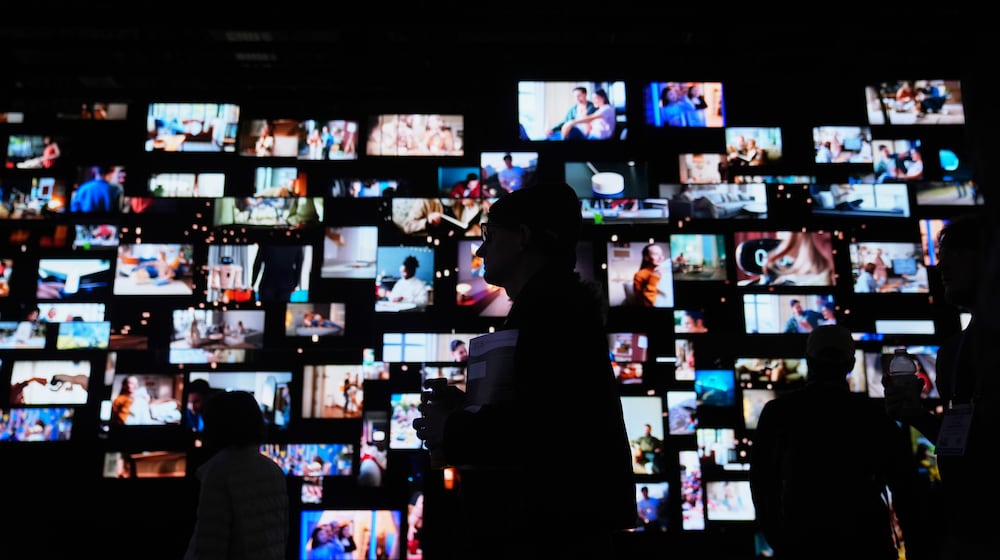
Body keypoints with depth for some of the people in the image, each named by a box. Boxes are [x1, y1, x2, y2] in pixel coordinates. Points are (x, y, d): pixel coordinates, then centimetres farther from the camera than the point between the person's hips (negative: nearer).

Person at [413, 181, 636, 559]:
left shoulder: (553, 301, -13)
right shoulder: (549, 302, 17)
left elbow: (541, 418, -27)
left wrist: (452, 431, -13)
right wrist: (467, 409, 6)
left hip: (556, 529, -10)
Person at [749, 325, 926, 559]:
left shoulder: (777, 411, 1)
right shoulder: (873, 414, 1)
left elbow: (761, 479, 5)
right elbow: (904, 486, 1)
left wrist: (776, 539, 15)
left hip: (799, 541, 0)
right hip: (865, 541, 0)